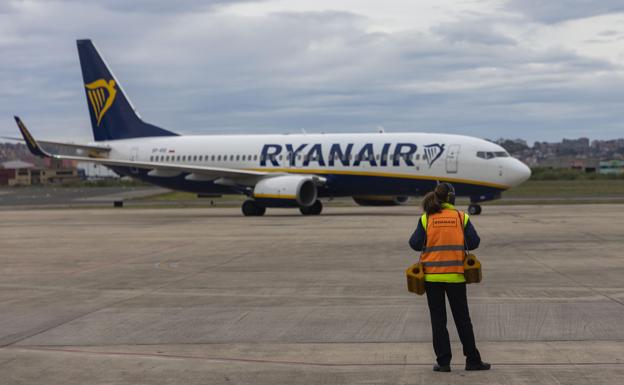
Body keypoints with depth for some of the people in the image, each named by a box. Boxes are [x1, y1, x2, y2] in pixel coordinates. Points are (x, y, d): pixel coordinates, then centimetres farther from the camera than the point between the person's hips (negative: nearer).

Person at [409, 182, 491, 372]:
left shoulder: (426, 219, -3)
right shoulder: (461, 217, -2)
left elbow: (415, 244, -5)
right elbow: (474, 242, -3)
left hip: (432, 276, 0)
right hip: (456, 275, 0)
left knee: (438, 320, 7)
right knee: (462, 319, 10)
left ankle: (443, 362, 7)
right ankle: (472, 360, 14)